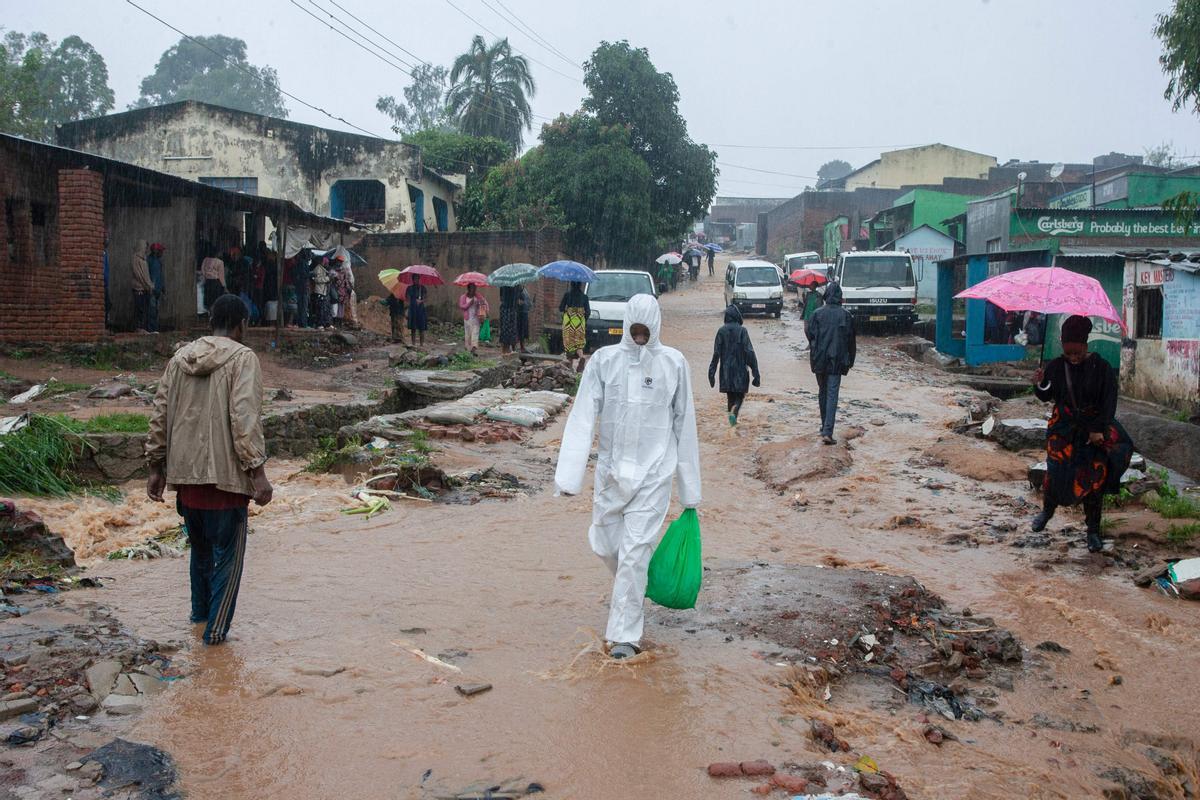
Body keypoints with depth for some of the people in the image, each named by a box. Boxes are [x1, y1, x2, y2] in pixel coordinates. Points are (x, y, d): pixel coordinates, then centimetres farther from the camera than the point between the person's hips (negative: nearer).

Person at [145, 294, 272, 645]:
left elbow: (160, 415, 12)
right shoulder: (242, 358, -8)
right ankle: (216, 627, 7)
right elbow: (245, 418, -18)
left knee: (200, 546, 23)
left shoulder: (180, 358, 10)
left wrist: (156, 466, 18)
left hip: (185, 472, 6)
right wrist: (257, 471, -17)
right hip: (225, 473, -6)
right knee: (227, 553, 5)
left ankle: (200, 610, 37)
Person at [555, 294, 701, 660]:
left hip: (654, 474, -2)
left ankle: (625, 634, 4)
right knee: (606, 544, 12)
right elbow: (582, 417, -7)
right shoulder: (604, 360, -1)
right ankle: (629, 594, 44)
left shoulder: (673, 363, -2)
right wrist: (569, 475, -17)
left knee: (635, 551, -6)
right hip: (611, 470, 2)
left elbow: (684, 424, 3)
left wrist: (689, 488, 4)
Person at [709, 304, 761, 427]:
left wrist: (712, 371, -1)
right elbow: (749, 352, -12)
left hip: (726, 370, 2)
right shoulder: (742, 331, -10)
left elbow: (716, 353, -5)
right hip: (740, 369, -2)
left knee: (730, 396, 15)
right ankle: (734, 412, -17)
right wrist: (755, 371, -9)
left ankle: (733, 420, 15)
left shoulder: (721, 331, -4)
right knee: (740, 394, 9)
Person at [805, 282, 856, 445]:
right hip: (837, 361, -2)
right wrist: (850, 361, 11)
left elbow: (809, 333, -2)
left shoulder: (817, 314, -4)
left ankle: (825, 426, 28)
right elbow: (851, 340, 1)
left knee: (822, 392, 18)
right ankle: (827, 431, -15)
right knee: (832, 395, -4)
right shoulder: (846, 315, -4)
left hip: (819, 360, 2)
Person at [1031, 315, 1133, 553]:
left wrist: (1098, 429, -15)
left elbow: (1109, 401, -6)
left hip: (1094, 430, -1)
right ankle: (1047, 510, 24)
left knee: (1094, 477, -1)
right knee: (1055, 471, -7)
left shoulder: (1101, 368, -7)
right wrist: (1039, 385, -15)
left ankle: (1093, 531, 10)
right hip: (1063, 428, 1)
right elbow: (1046, 396, 7)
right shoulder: (1056, 367, -1)